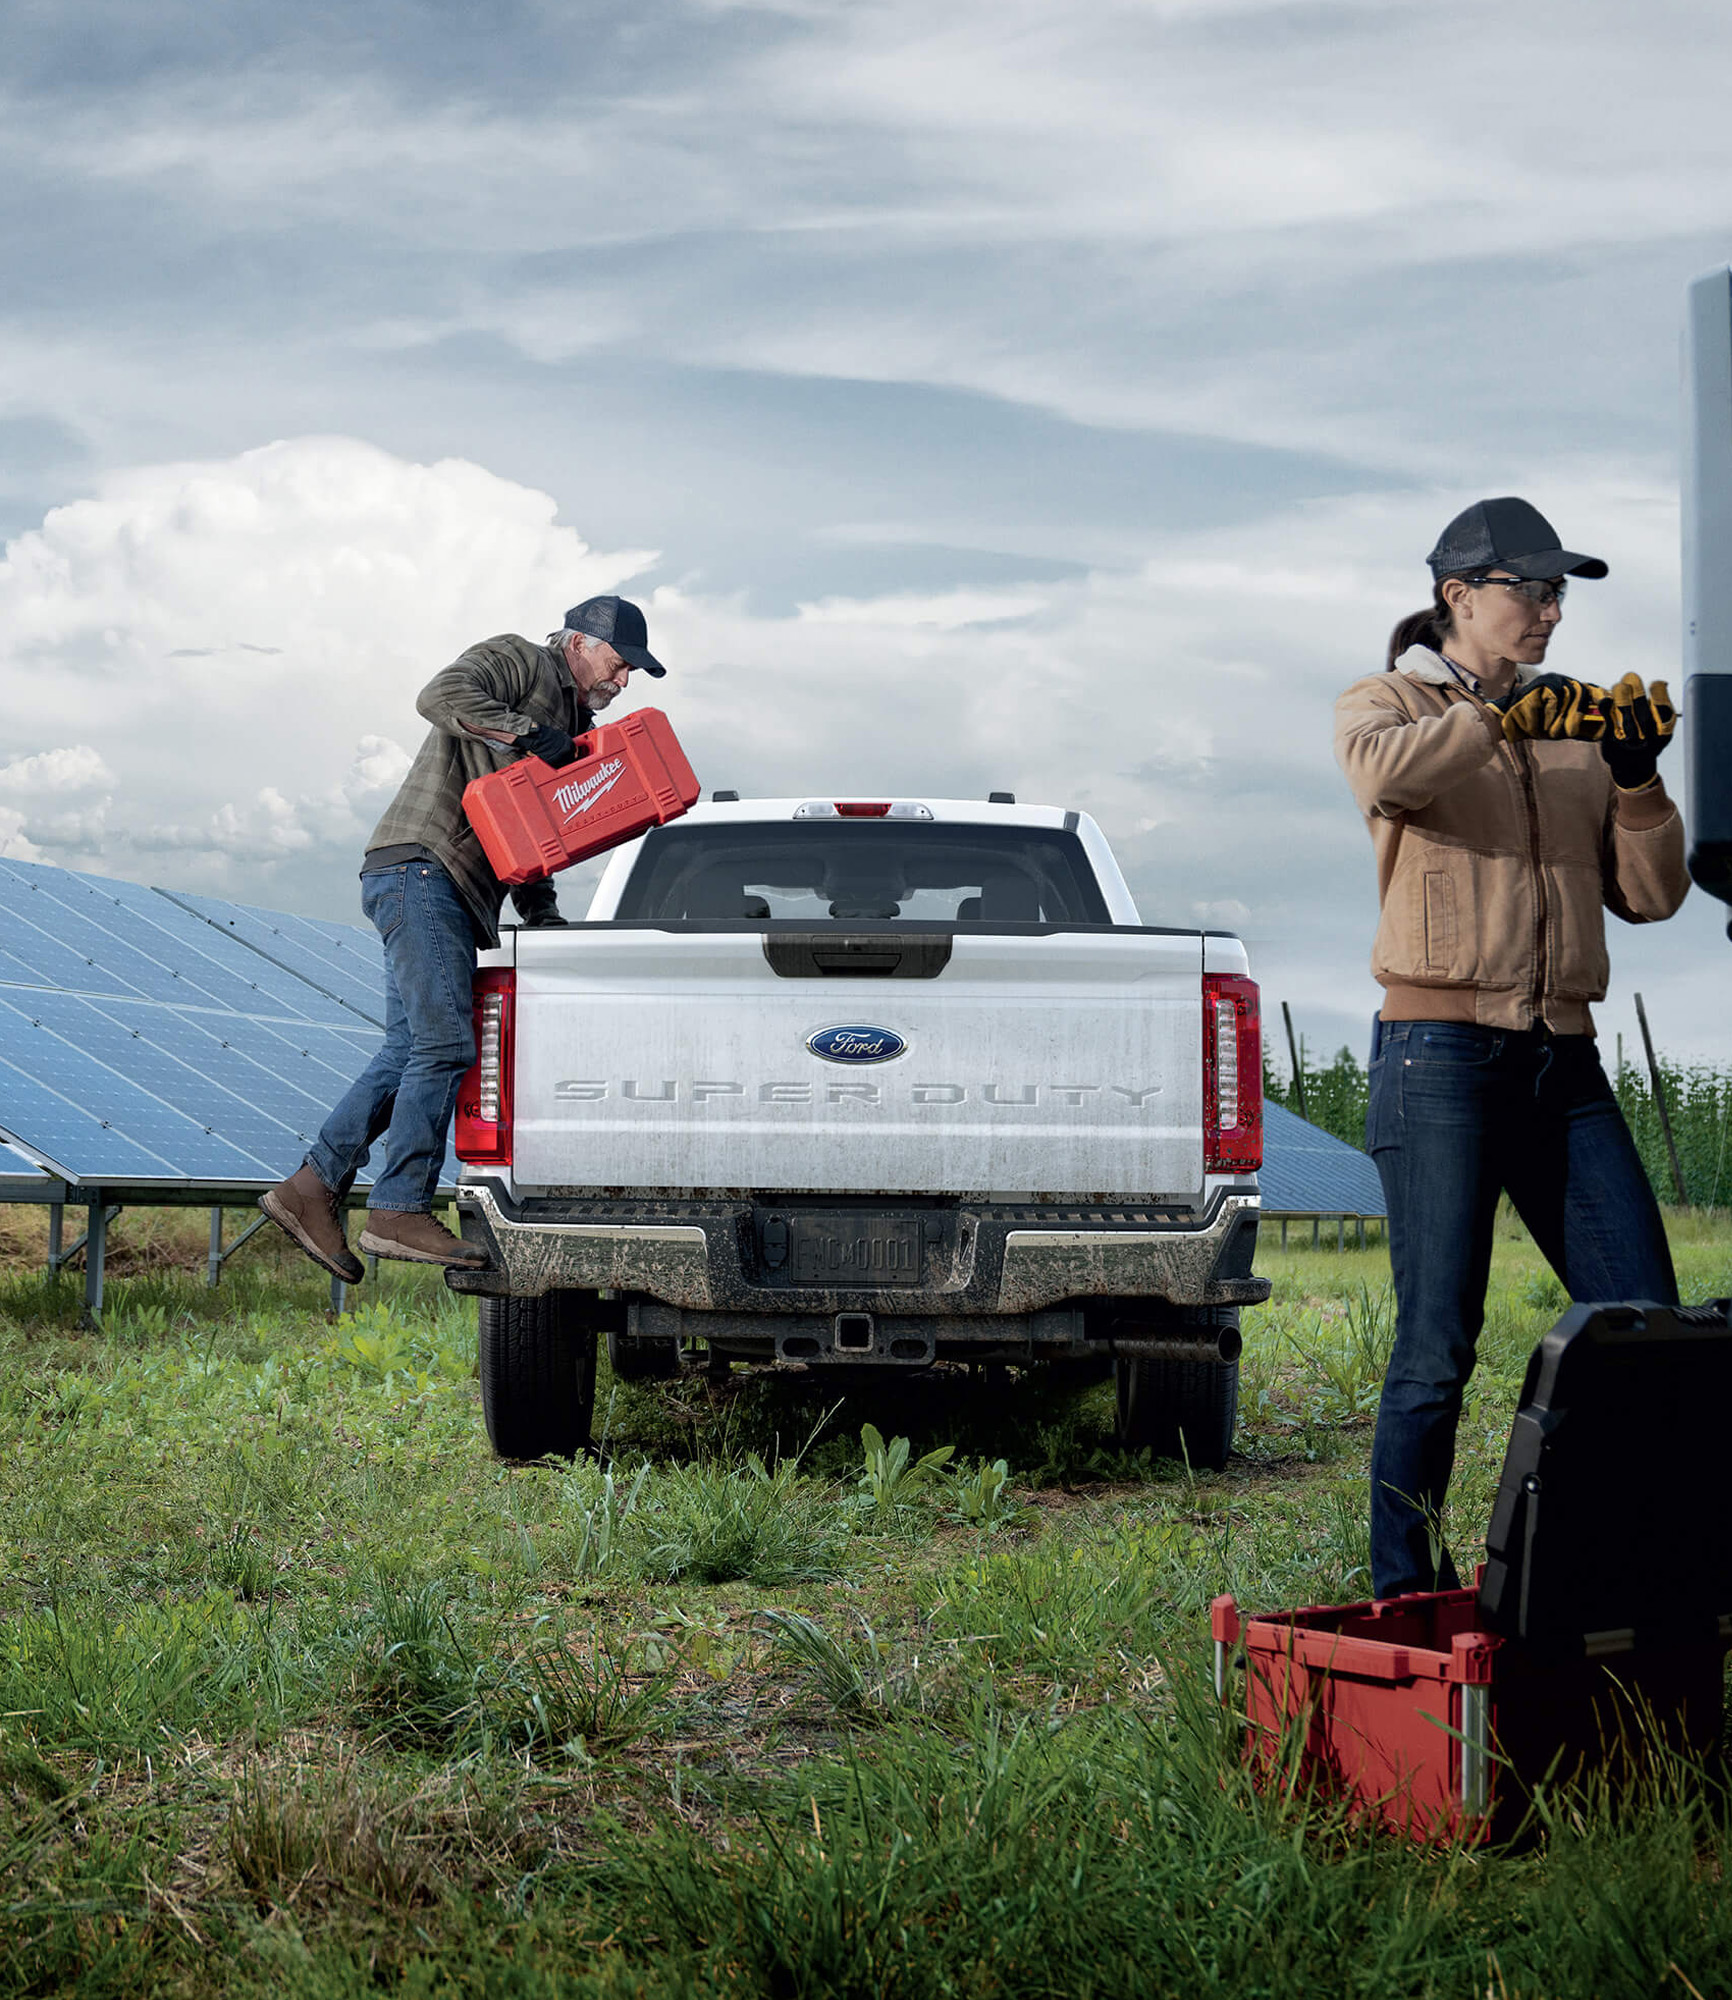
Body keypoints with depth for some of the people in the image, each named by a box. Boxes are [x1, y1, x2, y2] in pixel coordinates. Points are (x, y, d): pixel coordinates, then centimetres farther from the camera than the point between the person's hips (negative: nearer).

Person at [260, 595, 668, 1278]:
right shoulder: (518, 660, 0)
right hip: (420, 868, -10)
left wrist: (545, 916, 13)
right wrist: (526, 733, -21)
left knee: (411, 1051, 4)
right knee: (445, 1044, -14)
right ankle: (400, 1211, -12)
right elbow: (442, 695, -19)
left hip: (460, 895, 10)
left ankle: (312, 1185, 5)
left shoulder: (573, 726, 26)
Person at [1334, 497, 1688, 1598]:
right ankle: (1408, 1598, 4)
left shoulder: (1576, 726, 18)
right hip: (1443, 1054, -5)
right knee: (1439, 1348, -5)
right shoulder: (1388, 703, 6)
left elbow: (1651, 894, 13)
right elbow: (1384, 772, -21)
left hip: (1564, 1059, 5)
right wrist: (1505, 715, -21)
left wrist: (1637, 777, -1)